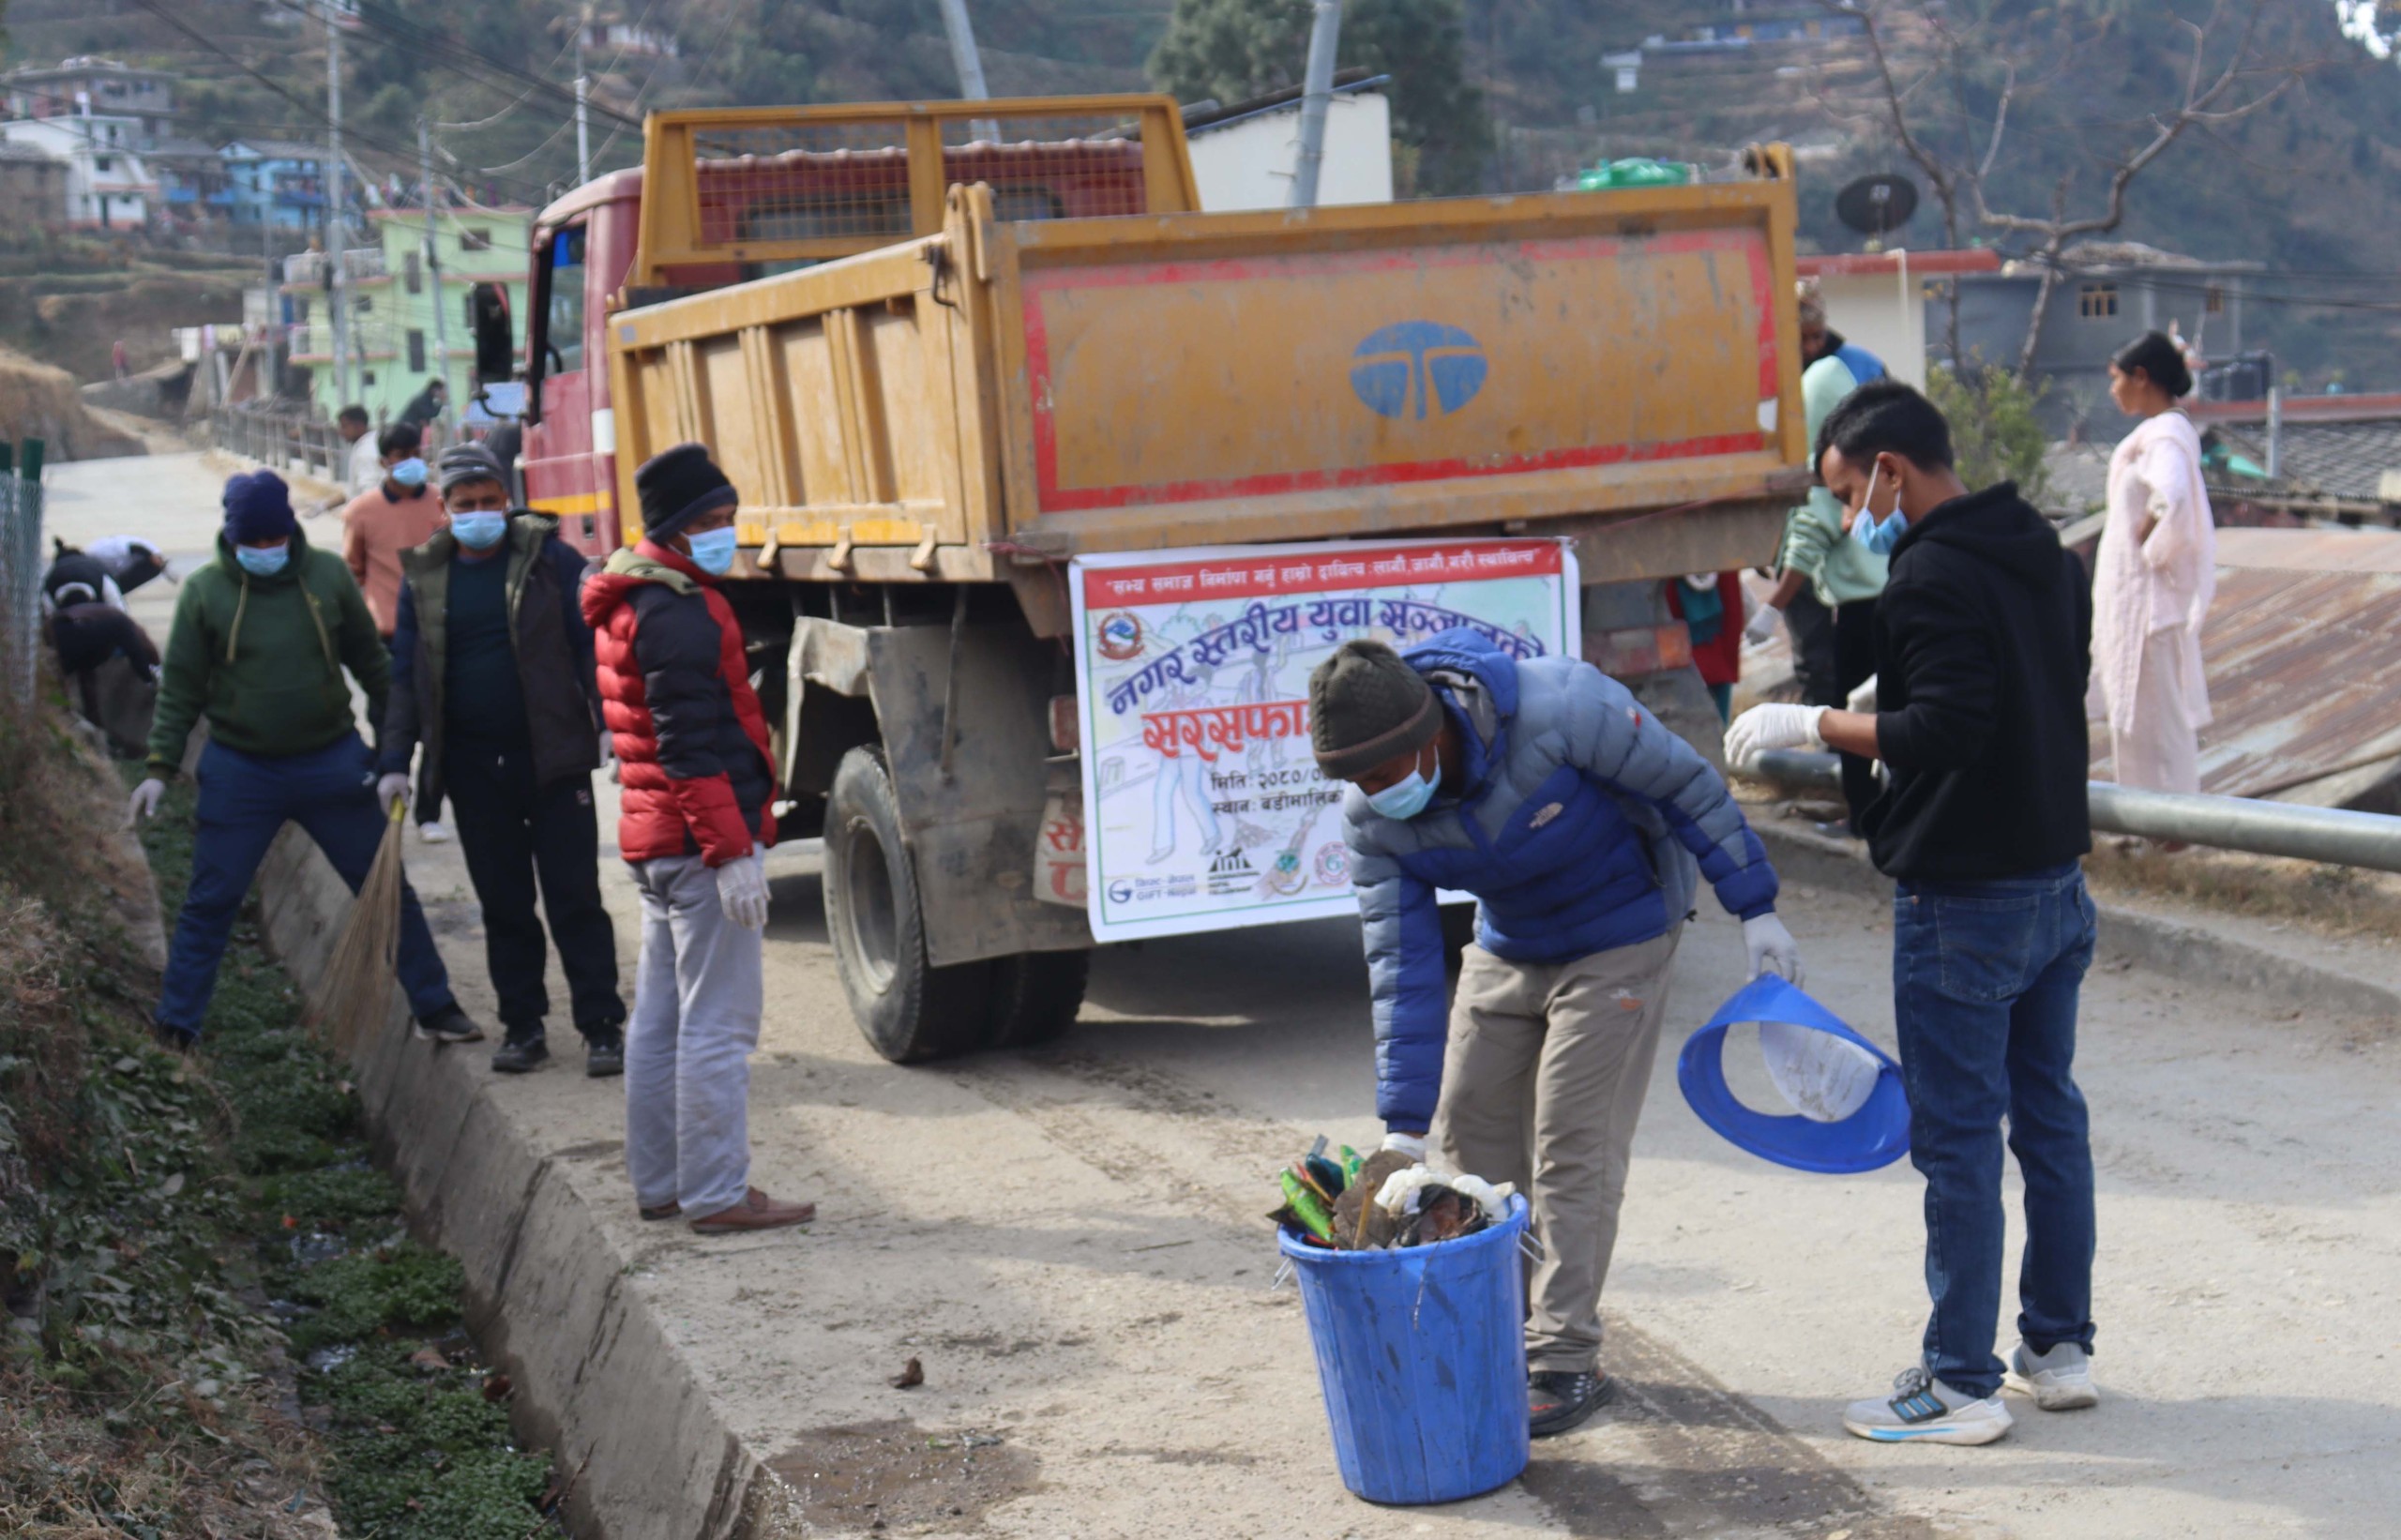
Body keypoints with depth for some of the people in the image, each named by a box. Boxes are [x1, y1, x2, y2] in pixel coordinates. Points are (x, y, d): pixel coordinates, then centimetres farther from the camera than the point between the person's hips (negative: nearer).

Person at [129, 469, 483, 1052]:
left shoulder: (328, 575, -2)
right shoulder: (204, 591, -4)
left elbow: (372, 663, 9)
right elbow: (179, 689, 1)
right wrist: (159, 770, -4)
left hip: (332, 763, 1)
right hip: (238, 773, -1)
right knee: (209, 903, 4)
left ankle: (435, 1009, 20)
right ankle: (174, 1028, 15)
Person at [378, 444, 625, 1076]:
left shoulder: (548, 558, -1)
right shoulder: (426, 576, 9)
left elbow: (593, 643, -2)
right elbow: (405, 674, 13)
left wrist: (610, 722, -11)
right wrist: (395, 761, 7)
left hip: (551, 758, -3)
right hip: (472, 766, 4)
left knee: (575, 898, -2)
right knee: (502, 904, 10)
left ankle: (601, 1025, 3)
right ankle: (522, 1024, 19)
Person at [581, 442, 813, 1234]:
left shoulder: (633, 604, 17)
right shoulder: (680, 611, -16)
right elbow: (693, 743, -22)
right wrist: (733, 850, -22)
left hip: (654, 839, 11)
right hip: (700, 843, -11)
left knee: (661, 1019, 14)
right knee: (718, 1023, -7)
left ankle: (659, 1183, 22)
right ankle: (716, 1194, -4)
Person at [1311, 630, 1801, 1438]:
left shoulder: (1561, 707, -35)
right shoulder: (1371, 817, -19)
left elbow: (1687, 785, -21)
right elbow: (1401, 963, -15)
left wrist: (1756, 909, -14)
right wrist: (1404, 1123, -19)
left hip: (1616, 946, -5)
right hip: (1506, 950, 5)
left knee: (1572, 1151, -9)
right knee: (1468, 1144, 6)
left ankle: (1565, 1363, 1)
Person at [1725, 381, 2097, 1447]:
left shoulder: (1933, 576, -18)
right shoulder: (2041, 552, 11)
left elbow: (1944, 730, -26)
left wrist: (1811, 725, -17)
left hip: (1964, 898, -9)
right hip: (2057, 878, 9)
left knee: (1957, 1139, -1)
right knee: (2048, 1117, 16)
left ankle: (1961, 1384, 6)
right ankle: (2060, 1348, 25)